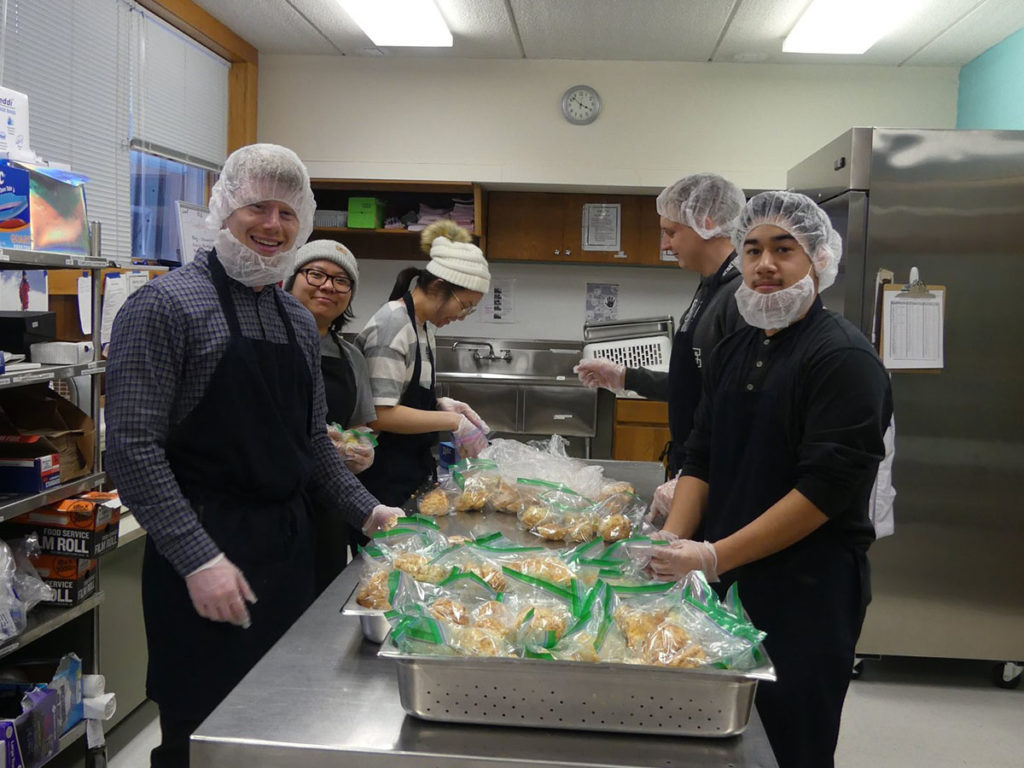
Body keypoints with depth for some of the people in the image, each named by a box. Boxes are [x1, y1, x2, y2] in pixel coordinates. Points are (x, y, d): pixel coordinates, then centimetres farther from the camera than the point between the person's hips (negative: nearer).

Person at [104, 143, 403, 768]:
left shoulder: (299, 321, 12)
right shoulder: (167, 304, -10)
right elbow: (133, 447, -16)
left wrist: (366, 510, 9)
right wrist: (199, 558, -19)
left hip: (290, 545, 7)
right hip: (205, 555, -6)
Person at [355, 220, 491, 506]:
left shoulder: (424, 325, 10)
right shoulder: (393, 324, -17)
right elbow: (380, 414, -24)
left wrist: (442, 404, 2)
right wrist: (452, 421, -18)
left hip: (413, 469, 9)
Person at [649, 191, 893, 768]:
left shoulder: (844, 358, -13)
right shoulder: (736, 350, 10)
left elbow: (826, 488, -20)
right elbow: (703, 456, 10)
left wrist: (713, 557, -20)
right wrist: (673, 543, -5)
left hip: (808, 592, -7)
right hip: (727, 581, 7)